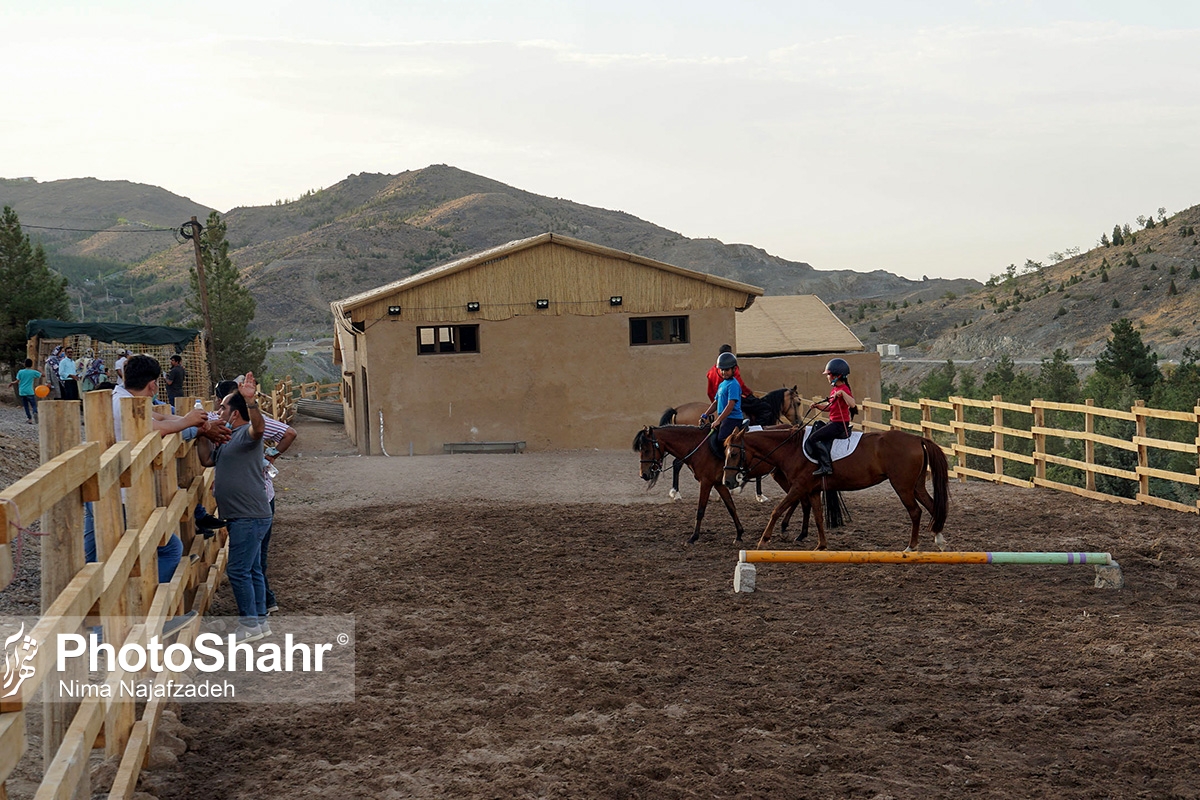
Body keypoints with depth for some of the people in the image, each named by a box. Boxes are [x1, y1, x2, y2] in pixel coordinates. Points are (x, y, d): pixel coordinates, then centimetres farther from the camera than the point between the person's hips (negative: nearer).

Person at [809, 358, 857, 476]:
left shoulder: (843, 389, -16)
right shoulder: (834, 389, 14)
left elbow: (852, 404, -32)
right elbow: (830, 407, 21)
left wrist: (842, 393, -42)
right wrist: (818, 406, 5)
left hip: (840, 425, -10)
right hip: (834, 422, 10)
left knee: (814, 437, -15)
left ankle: (826, 466, -16)